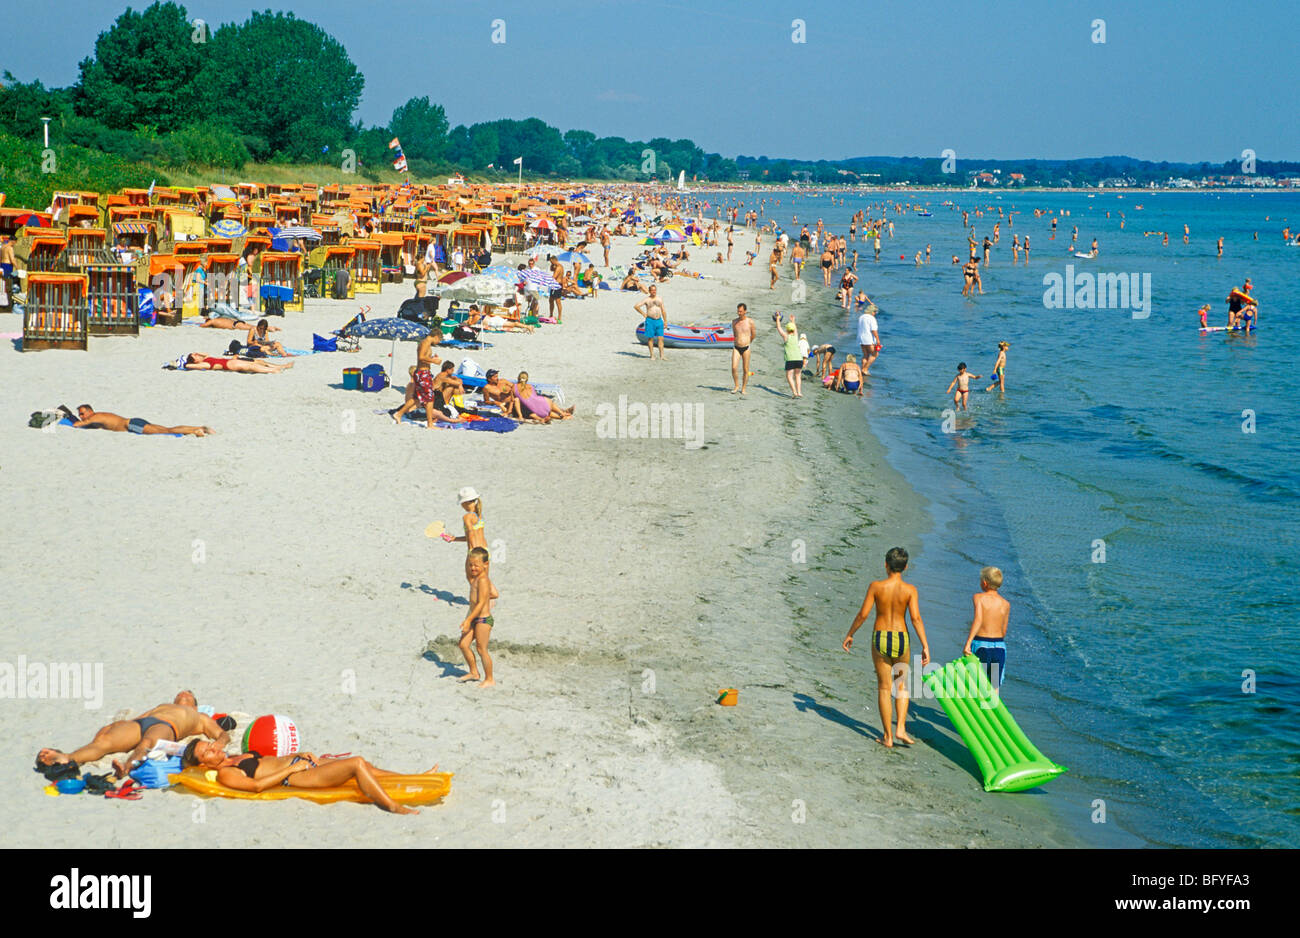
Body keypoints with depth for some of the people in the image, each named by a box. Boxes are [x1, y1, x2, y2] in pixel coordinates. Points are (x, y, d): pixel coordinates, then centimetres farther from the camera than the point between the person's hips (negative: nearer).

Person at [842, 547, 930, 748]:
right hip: (901, 639, 0)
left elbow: (863, 614, -6)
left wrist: (849, 634, 8)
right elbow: (916, 618, -12)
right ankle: (901, 728, 6)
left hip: (880, 639, 0)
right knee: (902, 685, 19)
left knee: (884, 688, 8)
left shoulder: (876, 586, -8)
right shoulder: (909, 590, -7)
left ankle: (888, 736, 10)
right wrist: (925, 646, -9)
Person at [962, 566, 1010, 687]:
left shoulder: (978, 597, -5)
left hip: (980, 645, -3)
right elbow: (1003, 632, 9)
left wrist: (968, 643, -26)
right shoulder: (1005, 604, 5)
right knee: (994, 689, 10)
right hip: (999, 646, 3)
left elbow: (978, 619, -21)